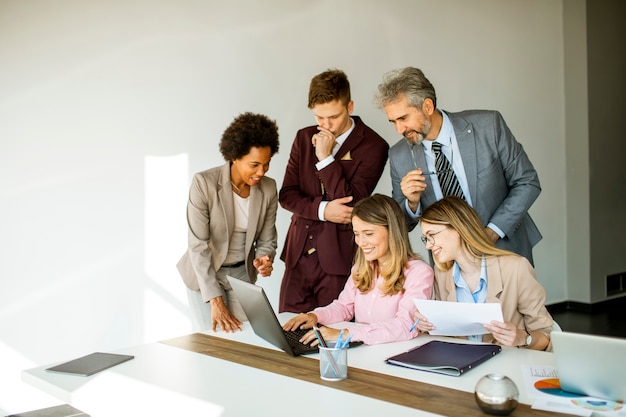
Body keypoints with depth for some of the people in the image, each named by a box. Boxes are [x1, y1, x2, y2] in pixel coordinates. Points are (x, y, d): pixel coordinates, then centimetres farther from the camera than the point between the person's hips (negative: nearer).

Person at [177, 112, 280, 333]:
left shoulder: (269, 189, -9)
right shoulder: (204, 183, -21)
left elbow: (266, 239, 0)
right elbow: (198, 246, -22)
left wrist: (264, 260, -24)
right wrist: (215, 301, -26)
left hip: (242, 274, 3)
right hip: (204, 274, -3)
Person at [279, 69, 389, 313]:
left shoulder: (373, 146, -8)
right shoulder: (305, 138, 8)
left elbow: (352, 203, -14)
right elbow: (286, 195, 5)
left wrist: (326, 157, -17)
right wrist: (323, 209, -12)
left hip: (338, 257, -5)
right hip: (299, 255, 5)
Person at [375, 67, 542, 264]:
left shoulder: (488, 125, -10)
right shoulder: (399, 156, -4)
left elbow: (527, 183, -3)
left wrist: (491, 233, -13)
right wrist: (412, 203, -17)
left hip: (505, 249, -1)